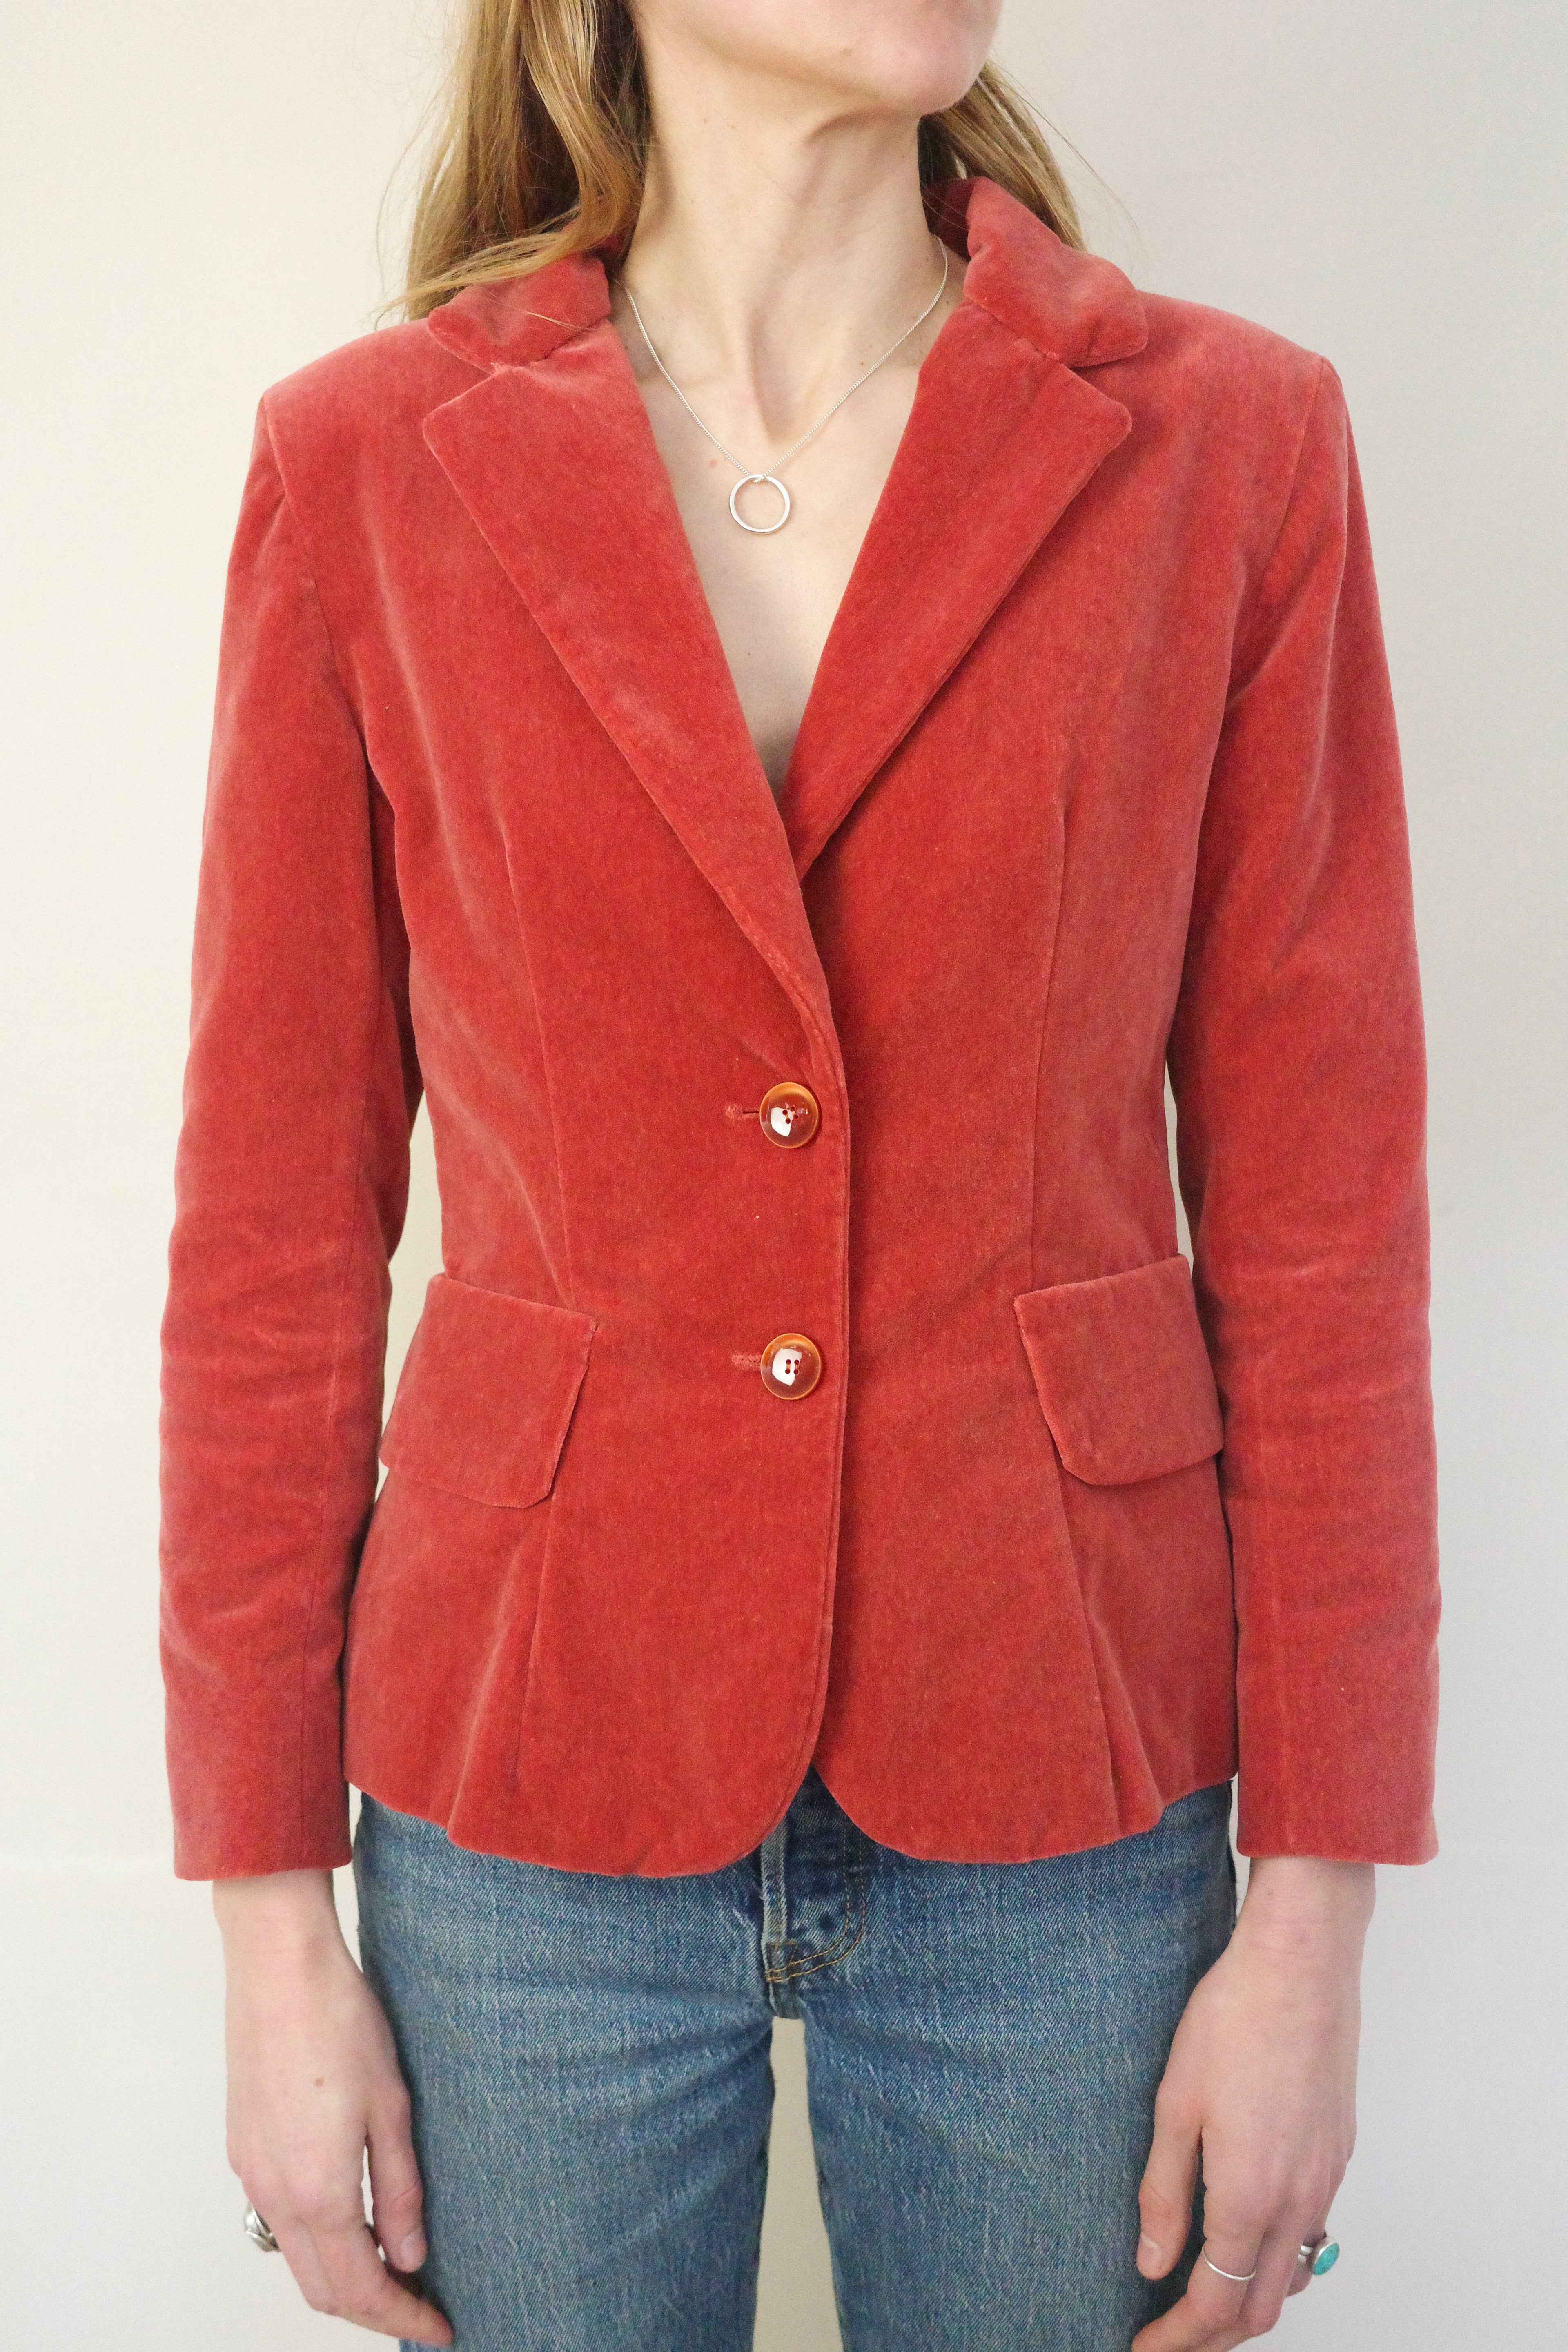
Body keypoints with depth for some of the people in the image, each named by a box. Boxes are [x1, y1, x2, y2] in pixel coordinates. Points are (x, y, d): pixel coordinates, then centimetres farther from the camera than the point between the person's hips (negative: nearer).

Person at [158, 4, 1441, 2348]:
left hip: (1060, 1801, 1)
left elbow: (1318, 1212, -3)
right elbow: (274, 1227, -2)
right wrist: (273, 1928, 0)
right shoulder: (366, 464, -5)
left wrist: (1315, 1911, -3)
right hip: (534, 1798, 0)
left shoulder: (1233, 444, -5)